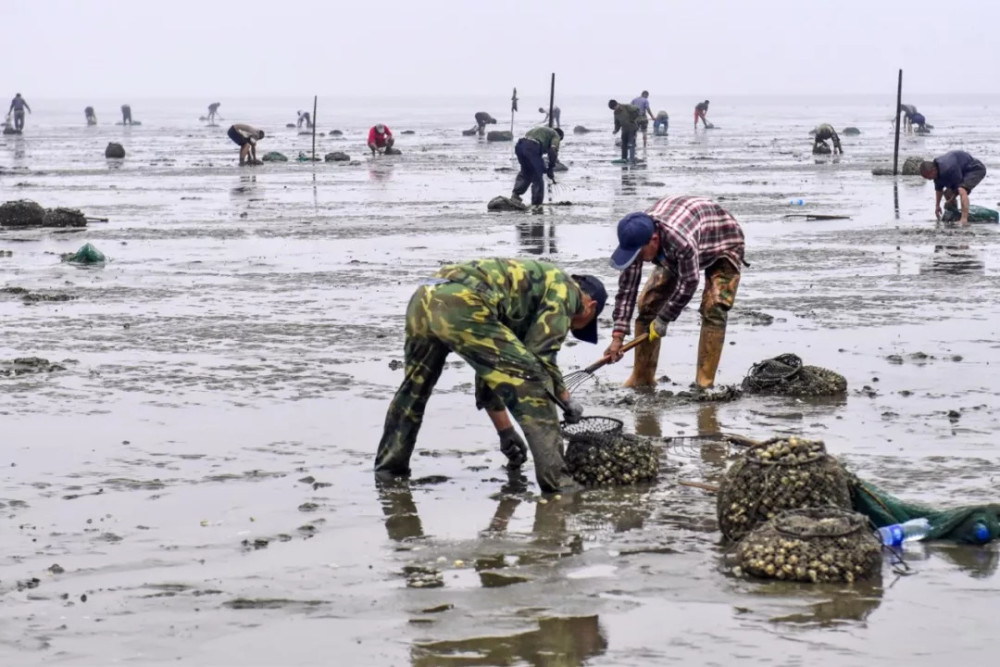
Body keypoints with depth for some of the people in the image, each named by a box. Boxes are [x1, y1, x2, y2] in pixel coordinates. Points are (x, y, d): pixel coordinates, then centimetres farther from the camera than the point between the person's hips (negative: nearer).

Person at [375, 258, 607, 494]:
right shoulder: (565, 288, 16)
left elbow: (491, 367, 40)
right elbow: (540, 356, 3)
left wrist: (505, 431, 43)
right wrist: (567, 401, 19)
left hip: (423, 299, 9)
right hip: (462, 304, -9)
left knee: (414, 387, 31)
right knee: (530, 380, -3)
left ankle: (388, 465, 39)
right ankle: (555, 479, -6)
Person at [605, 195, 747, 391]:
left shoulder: (681, 240, -47)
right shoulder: (637, 238, -28)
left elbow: (688, 283, -32)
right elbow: (627, 287, -21)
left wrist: (664, 319, -22)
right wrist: (617, 336, -24)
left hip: (723, 243, -6)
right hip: (673, 255, 6)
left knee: (713, 309, -23)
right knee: (647, 304, -2)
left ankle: (704, 384, -20)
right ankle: (641, 379, 7)